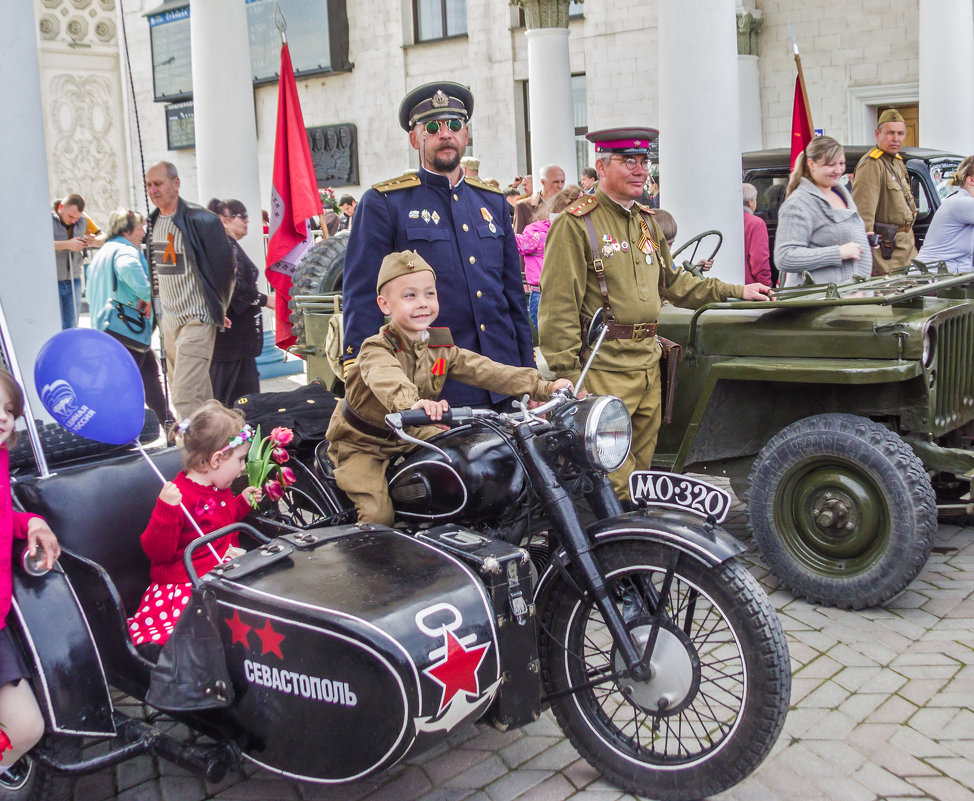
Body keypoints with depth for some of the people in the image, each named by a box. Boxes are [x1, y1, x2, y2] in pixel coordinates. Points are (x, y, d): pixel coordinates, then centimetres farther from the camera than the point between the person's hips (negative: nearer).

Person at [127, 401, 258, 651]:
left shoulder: (220, 490, 16)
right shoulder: (179, 495, -13)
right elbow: (157, 552, -17)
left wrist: (242, 502, 25)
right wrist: (165, 510, -29)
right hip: (183, 586, -9)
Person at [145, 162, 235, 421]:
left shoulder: (200, 220, -13)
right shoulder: (153, 221, 10)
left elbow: (223, 267, -10)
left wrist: (217, 308, -1)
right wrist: (160, 306, 18)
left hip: (196, 320, -7)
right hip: (169, 319, 8)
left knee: (185, 396, -14)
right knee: (198, 391, 16)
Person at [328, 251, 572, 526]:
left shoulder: (441, 348, -3)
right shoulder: (376, 349, -22)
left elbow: (485, 371, -12)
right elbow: (386, 379, -45)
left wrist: (544, 387, -24)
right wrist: (410, 403, -69)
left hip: (410, 439, 6)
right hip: (361, 446, -6)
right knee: (379, 515, -19)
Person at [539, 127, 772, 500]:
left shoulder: (647, 221, 16)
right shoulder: (575, 224, -9)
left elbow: (672, 282, 27)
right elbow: (558, 308, -14)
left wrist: (735, 292, 22)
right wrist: (568, 378, -18)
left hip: (648, 367, 8)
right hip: (602, 371, -8)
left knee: (640, 474, 15)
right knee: (614, 486, -6)